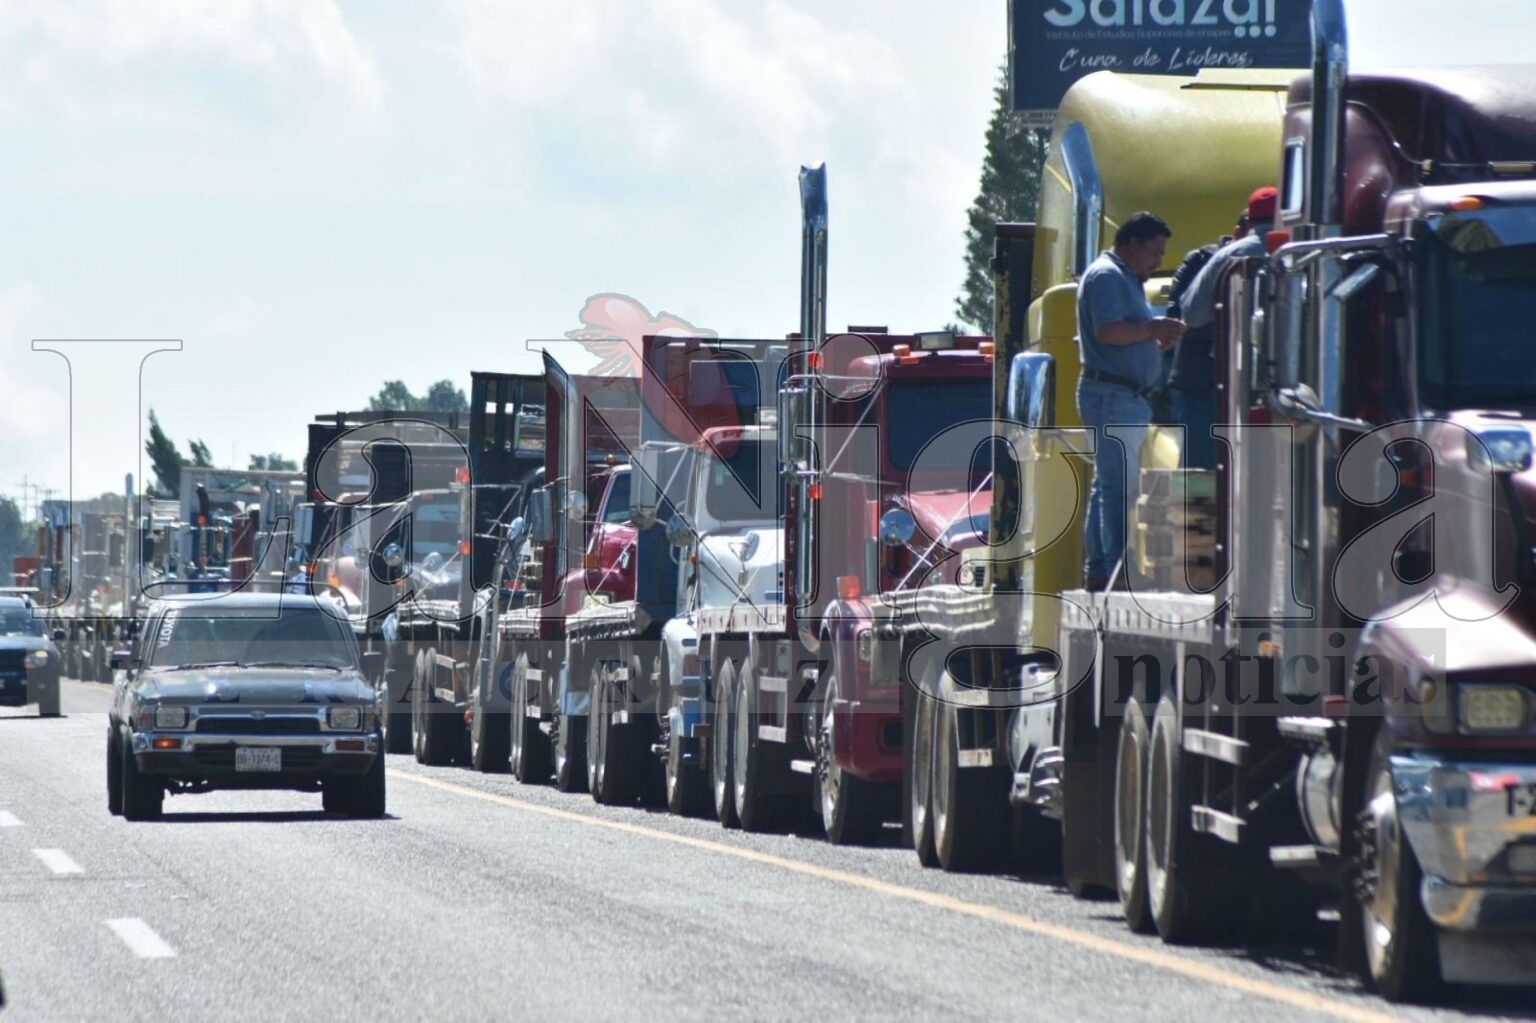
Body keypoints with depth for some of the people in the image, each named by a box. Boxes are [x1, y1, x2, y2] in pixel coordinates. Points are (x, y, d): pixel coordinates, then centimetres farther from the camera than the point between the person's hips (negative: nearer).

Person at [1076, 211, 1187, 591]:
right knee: (1122, 485, -12)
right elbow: (1107, 331, -23)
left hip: (1128, 398, 11)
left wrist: (1157, 339, 6)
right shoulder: (1106, 276, -10)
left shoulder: (1126, 279, 22)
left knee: (1109, 484, 12)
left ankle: (1098, 569, 15)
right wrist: (1152, 329, -14)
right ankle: (1119, 570, -14)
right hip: (1113, 394, -11)